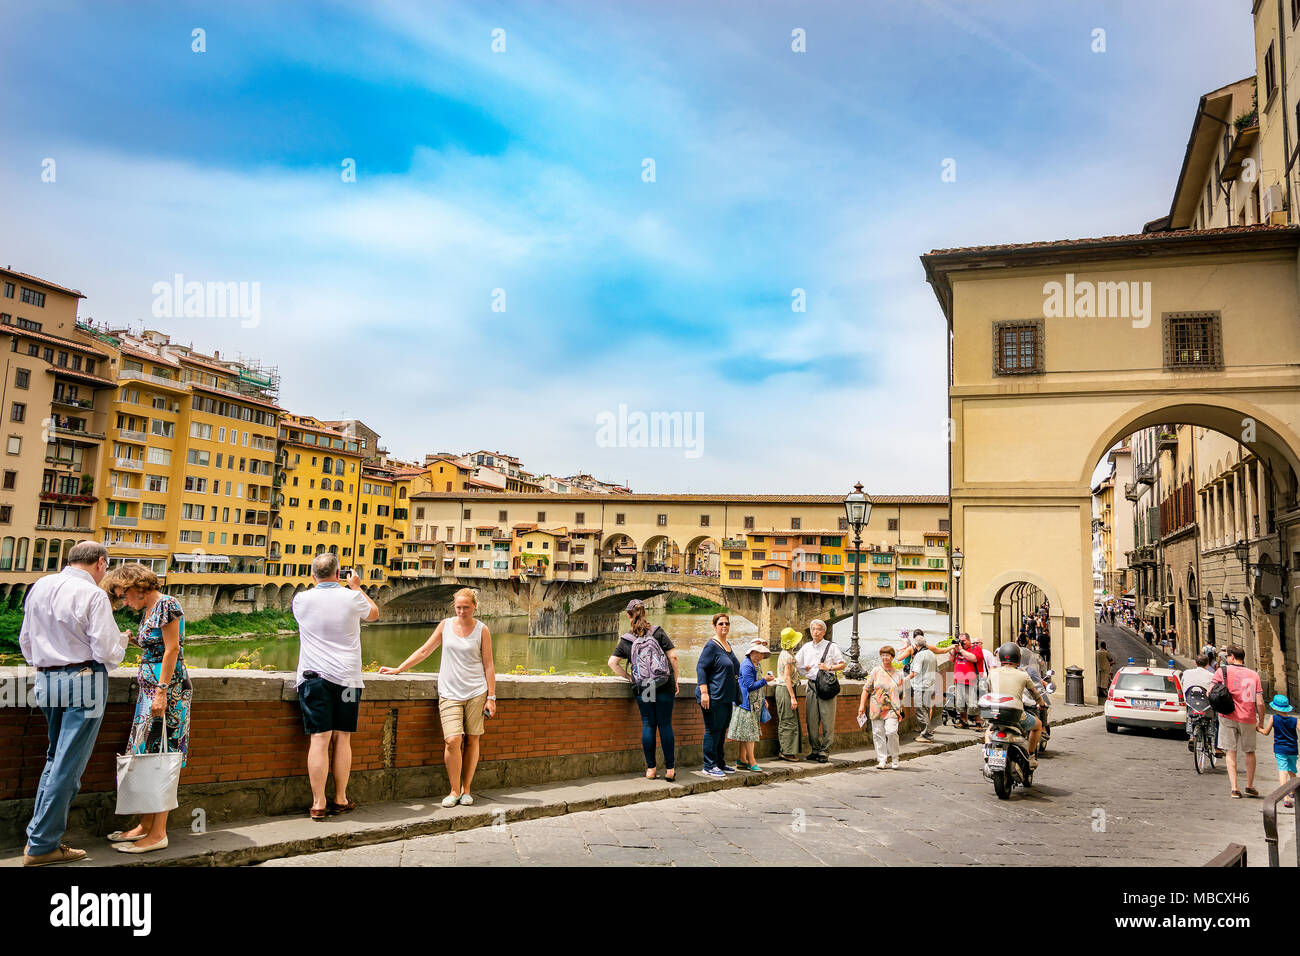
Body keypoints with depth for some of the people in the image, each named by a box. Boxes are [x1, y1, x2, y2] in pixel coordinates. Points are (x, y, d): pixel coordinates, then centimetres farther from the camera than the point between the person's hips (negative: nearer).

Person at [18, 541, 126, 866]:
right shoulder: (93, 595, -14)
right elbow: (106, 651, -16)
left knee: (56, 758, 21)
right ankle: (42, 845, 6)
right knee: (68, 765, 1)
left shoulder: (39, 587, 8)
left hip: (47, 681, 8)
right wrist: (121, 643, 6)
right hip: (84, 682, -8)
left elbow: (26, 641, 16)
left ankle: (40, 836, 22)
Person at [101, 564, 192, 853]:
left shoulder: (166, 604, -11)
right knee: (146, 755, 10)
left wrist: (162, 692, -19)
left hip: (168, 688, -9)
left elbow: (172, 649, -16)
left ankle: (158, 834, -2)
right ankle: (145, 826, 18)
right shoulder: (146, 609, 16)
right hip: (150, 687, 9)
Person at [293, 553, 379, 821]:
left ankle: (318, 804, -3)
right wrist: (356, 587, 30)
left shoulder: (302, 599, 0)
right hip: (346, 678, 0)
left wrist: (319, 585, 36)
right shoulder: (352, 598, -2)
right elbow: (374, 613, 20)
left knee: (320, 739, -2)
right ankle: (340, 799, 15)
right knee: (343, 739, 8)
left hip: (313, 677, 0)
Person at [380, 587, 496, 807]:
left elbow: (488, 665, 4)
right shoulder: (445, 625, 7)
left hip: (476, 692, -1)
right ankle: (454, 790, 2)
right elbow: (424, 650, 14)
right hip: (449, 693, 1)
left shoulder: (482, 630, 3)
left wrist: (491, 697, 1)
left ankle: (466, 789, 16)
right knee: (452, 740, -12)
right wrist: (398, 669, 10)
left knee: (471, 740, 2)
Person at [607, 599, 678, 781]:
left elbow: (612, 662, 1)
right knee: (665, 725, 4)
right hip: (664, 685, -1)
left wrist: (628, 676, 12)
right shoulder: (658, 632, 1)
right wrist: (675, 680, 6)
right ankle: (670, 769, 7)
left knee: (648, 725, 8)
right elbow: (673, 656, -3)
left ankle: (650, 769, 10)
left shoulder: (625, 640, 5)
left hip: (642, 687, 1)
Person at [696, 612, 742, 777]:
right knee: (712, 730, -3)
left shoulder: (728, 645, 15)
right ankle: (709, 765, 4)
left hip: (726, 697, 9)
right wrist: (704, 692, -23)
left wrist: (734, 696, 25)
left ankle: (720, 763, 24)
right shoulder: (712, 645, -11)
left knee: (721, 730, 15)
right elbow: (701, 668, -16)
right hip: (714, 697, -9)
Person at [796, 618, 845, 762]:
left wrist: (828, 667, -12)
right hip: (811, 686, 4)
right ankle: (815, 749, 14)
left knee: (827, 721, -4)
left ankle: (824, 751, 1)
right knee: (812, 720, 4)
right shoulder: (806, 647, 15)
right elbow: (795, 662, 23)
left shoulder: (831, 646, 2)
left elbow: (842, 664, 2)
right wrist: (804, 668, 5)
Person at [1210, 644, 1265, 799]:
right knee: (1250, 752, 20)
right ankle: (1250, 787, 25)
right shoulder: (1254, 675, 2)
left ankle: (1234, 789, 1)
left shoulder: (1223, 671, -3)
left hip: (1228, 717, -2)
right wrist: (1261, 723, 9)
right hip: (1248, 719, 2)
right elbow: (1260, 703, -2)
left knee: (1231, 753, 6)